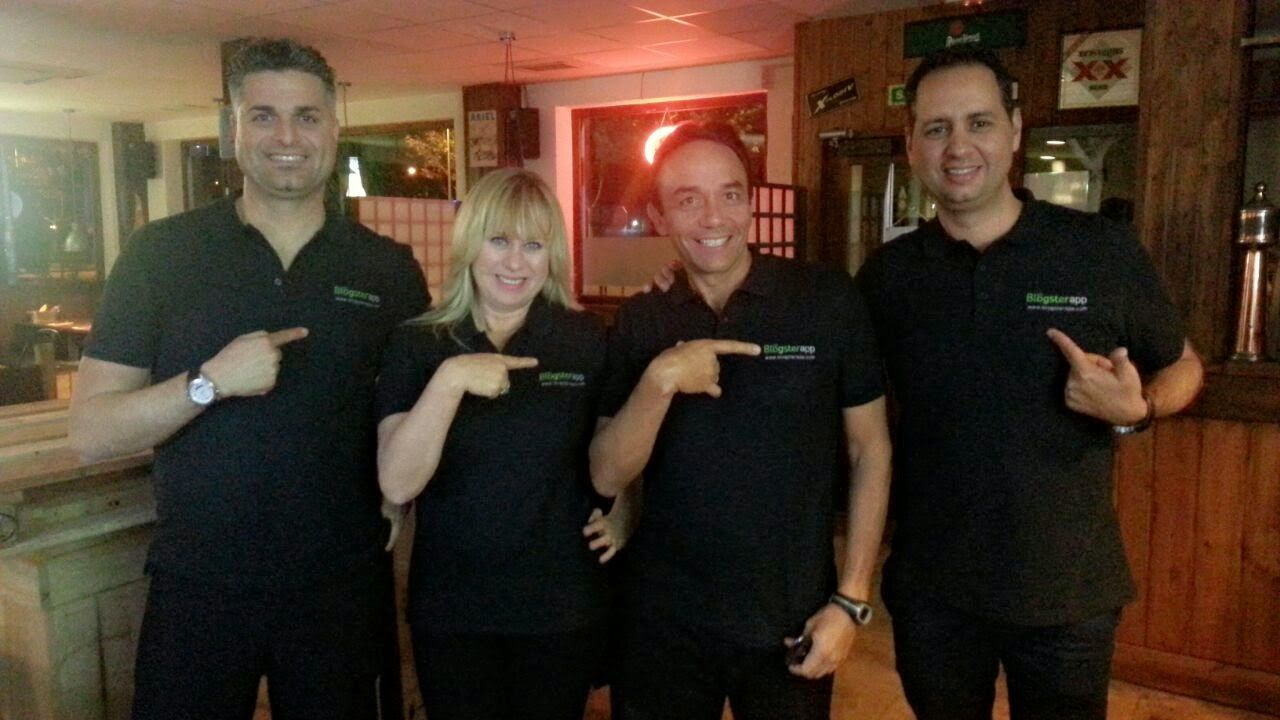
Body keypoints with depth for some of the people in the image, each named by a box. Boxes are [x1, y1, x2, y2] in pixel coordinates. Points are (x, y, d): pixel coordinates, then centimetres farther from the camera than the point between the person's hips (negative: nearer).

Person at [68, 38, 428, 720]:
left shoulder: (390, 268, 0)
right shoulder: (160, 253, -3)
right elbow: (89, 431, -6)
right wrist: (209, 382, -21)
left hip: (345, 591, 1)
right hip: (196, 592, -1)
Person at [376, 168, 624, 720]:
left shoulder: (589, 341, -4)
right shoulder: (416, 345, -5)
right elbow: (397, 484, -15)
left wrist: (622, 517, -5)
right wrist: (449, 380, -26)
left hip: (563, 608, 1)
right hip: (449, 610, 0)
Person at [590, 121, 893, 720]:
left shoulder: (829, 301, -8)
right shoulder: (640, 322, -1)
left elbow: (870, 449, -2)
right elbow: (607, 478, -6)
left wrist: (851, 600, -7)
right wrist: (660, 380, -22)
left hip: (790, 625, -1)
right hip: (664, 621, 2)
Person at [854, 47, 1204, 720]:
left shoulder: (1104, 250, -9)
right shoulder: (887, 273, -4)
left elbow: (1182, 365, 3)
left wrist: (1137, 409, -17)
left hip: (1069, 586, -1)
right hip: (930, 586, 2)